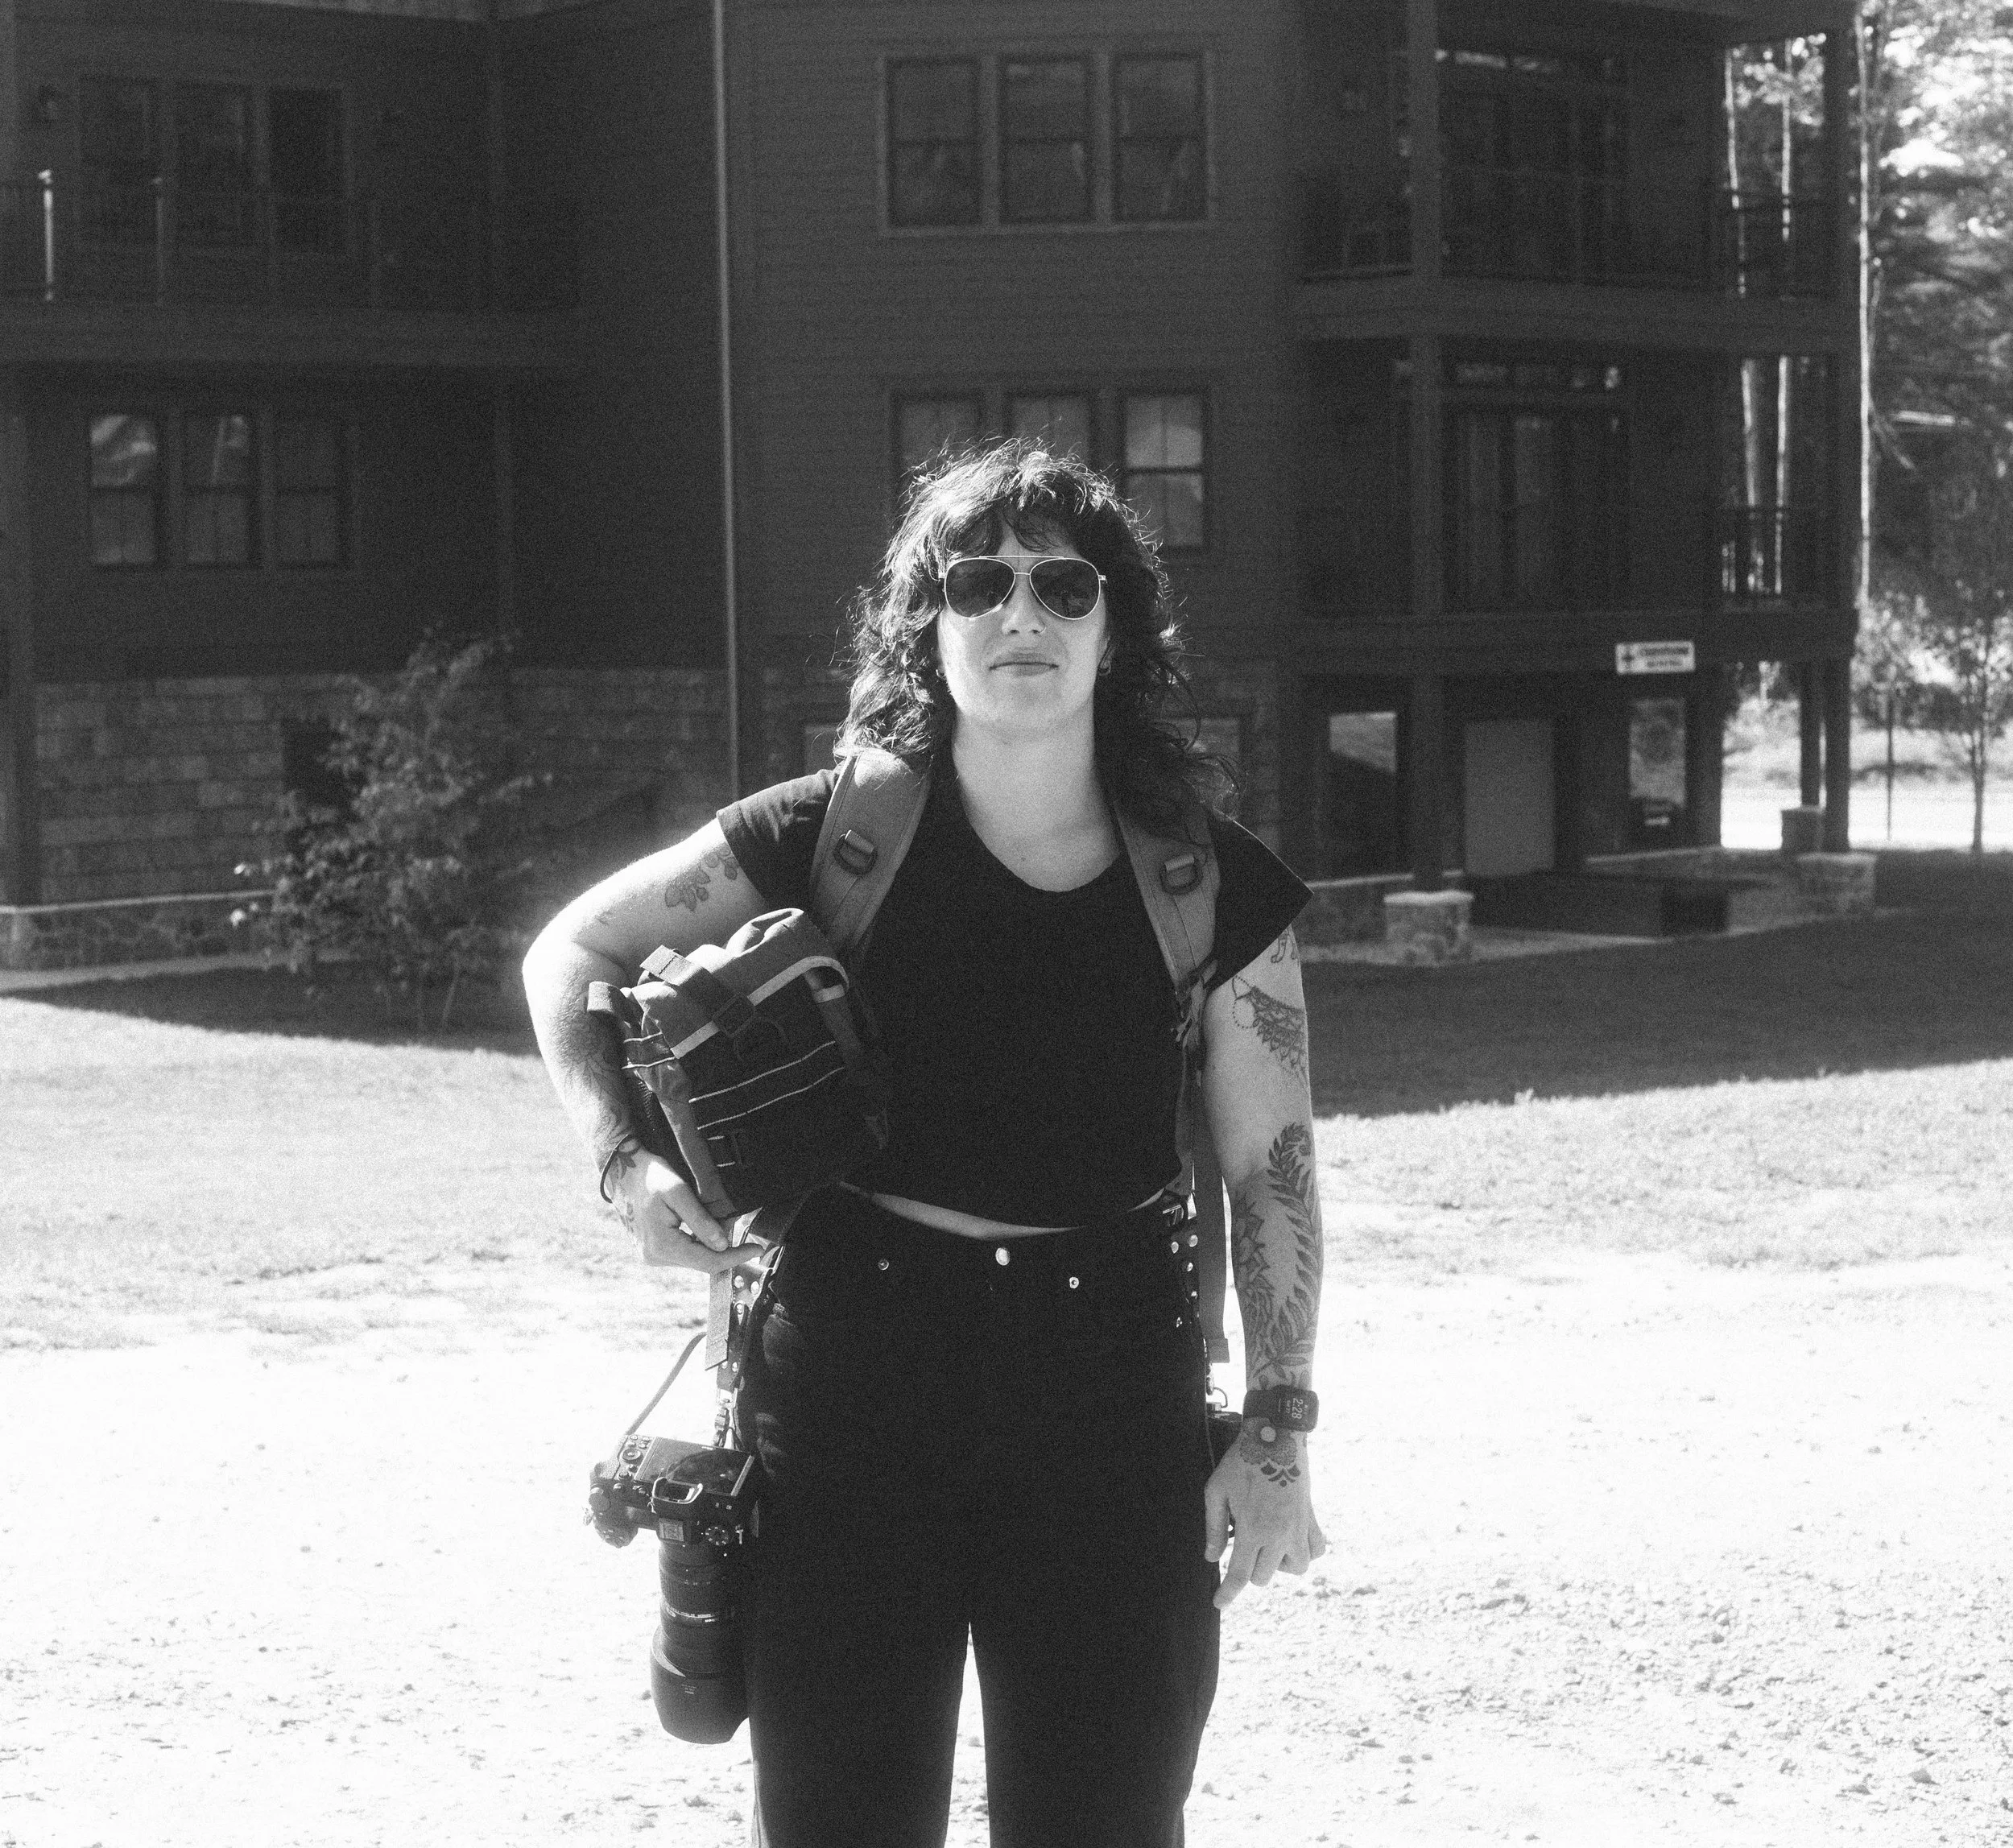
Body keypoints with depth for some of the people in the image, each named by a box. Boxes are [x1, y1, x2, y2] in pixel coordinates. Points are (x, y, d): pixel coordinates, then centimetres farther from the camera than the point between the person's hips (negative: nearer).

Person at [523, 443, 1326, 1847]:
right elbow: (572, 953, 8)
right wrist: (626, 1162, -7)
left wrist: (1277, 1430, 0)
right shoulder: (832, 837, -4)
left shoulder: (1206, 884, -2)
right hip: (851, 1384, -1)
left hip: (1114, 1401, 1)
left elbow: (1271, 1165, 3)